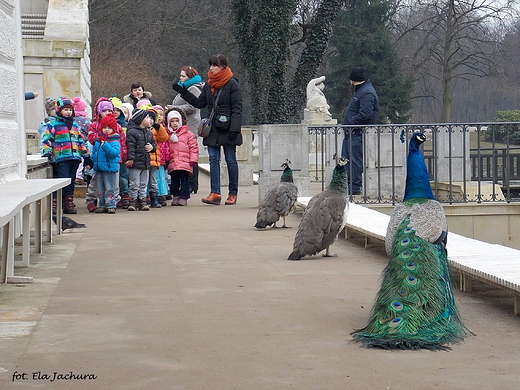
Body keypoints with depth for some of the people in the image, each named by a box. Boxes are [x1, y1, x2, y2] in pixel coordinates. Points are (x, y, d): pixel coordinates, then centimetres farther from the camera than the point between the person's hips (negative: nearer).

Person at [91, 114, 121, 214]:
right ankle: (102, 205, 18)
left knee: (109, 188, -3)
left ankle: (111, 205, 3)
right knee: (100, 189, 11)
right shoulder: (98, 140, 11)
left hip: (109, 168, -7)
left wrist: (105, 145, -28)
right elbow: (94, 152, 21)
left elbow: (114, 153, -25)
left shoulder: (114, 142, -10)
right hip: (99, 167, 7)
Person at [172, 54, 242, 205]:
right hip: (212, 129, 5)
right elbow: (199, 103, 15)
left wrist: (234, 129, -17)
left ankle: (233, 194, 9)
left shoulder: (232, 84, -6)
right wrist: (183, 92, 9)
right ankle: (215, 193, -5)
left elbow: (237, 108, -9)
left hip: (227, 129, -5)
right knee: (213, 160, -2)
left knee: (231, 160, 2)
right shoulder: (208, 85, 12)